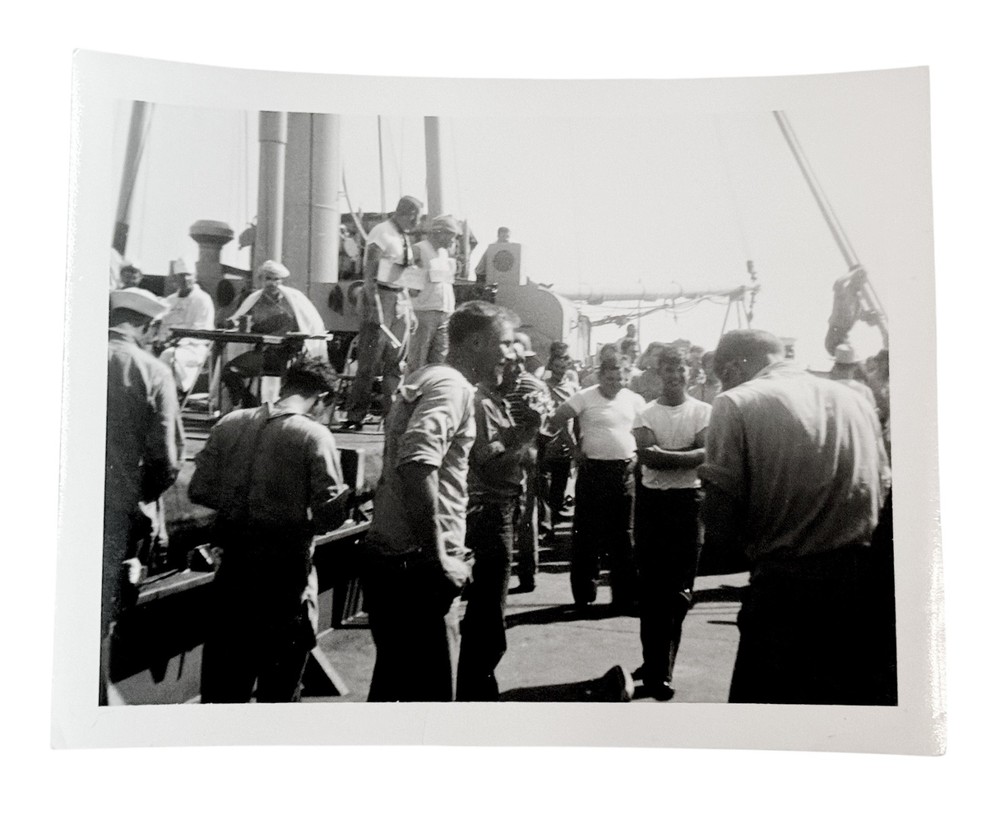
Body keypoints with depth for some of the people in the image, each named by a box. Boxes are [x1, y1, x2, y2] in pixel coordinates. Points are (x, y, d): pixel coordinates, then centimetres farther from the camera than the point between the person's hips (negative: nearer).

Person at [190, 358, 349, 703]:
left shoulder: (230, 423, -1)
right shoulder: (314, 435, -14)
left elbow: (199, 492, 0)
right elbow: (329, 516, -16)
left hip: (234, 566, 4)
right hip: (285, 571, -4)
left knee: (223, 685, 18)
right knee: (279, 686, 12)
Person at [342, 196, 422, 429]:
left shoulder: (404, 238, 18)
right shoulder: (382, 233, -9)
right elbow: (369, 272, -16)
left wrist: (410, 310, 19)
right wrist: (374, 306, -24)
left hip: (400, 297, 8)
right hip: (381, 295, -8)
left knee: (397, 359, 7)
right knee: (370, 359, -8)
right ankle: (355, 416, -4)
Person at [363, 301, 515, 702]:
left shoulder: (425, 378, 17)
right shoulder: (452, 386, -14)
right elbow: (417, 467, -30)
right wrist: (439, 558, -25)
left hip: (391, 559, 10)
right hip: (416, 567, -10)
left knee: (393, 684, 20)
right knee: (430, 695, -1)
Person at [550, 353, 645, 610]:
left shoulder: (634, 400, 6)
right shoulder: (585, 397, -6)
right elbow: (557, 421, -8)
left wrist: (637, 454, 4)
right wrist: (574, 448, -4)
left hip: (625, 472, 3)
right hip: (593, 470, -3)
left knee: (623, 534, 7)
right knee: (587, 533, 3)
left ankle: (625, 596, 15)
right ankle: (584, 594, 14)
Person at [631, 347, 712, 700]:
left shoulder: (704, 411, 2)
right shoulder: (646, 413, 2)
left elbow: (706, 454, -12)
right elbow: (648, 457, -12)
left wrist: (663, 454, -16)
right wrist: (686, 453, -18)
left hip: (689, 500, -1)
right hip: (652, 500, 1)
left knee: (679, 590, 1)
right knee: (650, 588, 5)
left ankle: (659, 669, 12)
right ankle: (657, 666, 17)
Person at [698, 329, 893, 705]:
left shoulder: (735, 404, -4)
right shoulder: (855, 399, 11)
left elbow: (719, 533, -8)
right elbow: (883, 496, 13)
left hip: (788, 590, -5)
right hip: (870, 590, 5)